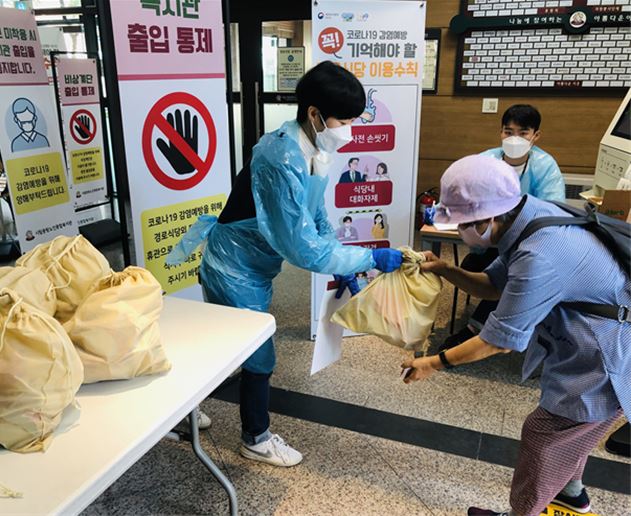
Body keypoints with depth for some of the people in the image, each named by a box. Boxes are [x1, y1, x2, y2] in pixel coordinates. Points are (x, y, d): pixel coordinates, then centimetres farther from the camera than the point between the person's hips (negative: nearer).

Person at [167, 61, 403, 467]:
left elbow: (317, 217, 7)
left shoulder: (312, 152, -4)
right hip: (236, 273, -8)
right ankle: (256, 440, 31)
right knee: (259, 357, 7)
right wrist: (371, 258, -25)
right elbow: (303, 247, -32)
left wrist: (344, 271, 1)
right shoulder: (282, 162, -32)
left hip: (251, 267, 8)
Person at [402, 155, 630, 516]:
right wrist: (446, 270, -10)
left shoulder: (540, 257, -36)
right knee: (568, 427, 27)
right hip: (591, 343, 9)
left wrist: (436, 363, -14)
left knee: (543, 436, 5)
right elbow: (494, 285, 5)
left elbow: (501, 339, -25)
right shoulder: (530, 216, -8)